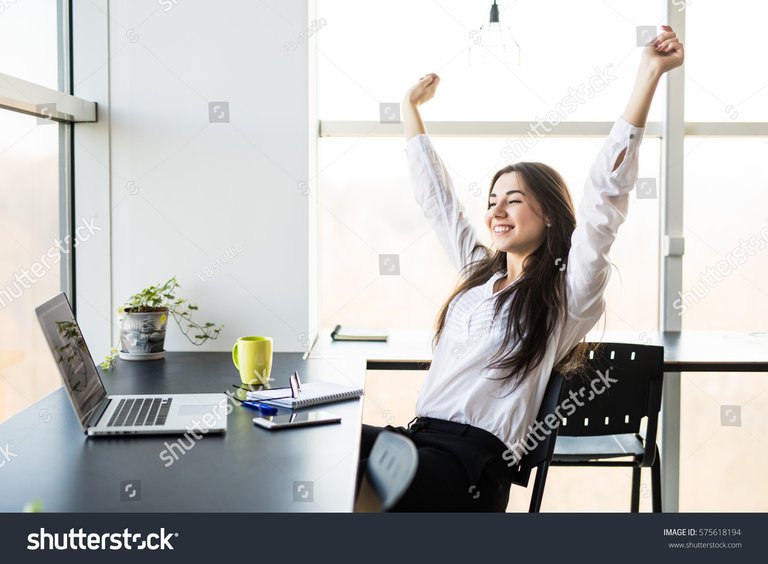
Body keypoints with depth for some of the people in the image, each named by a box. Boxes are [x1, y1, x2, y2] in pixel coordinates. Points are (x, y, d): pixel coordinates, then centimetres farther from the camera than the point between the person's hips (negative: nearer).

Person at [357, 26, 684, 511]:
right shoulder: (480, 272, 20)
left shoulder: (569, 292, -1)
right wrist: (411, 107, 35)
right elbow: (436, 196, 28)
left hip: (469, 466, -7)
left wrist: (648, 75, -16)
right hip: (419, 435, 7)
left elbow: (606, 193, -11)